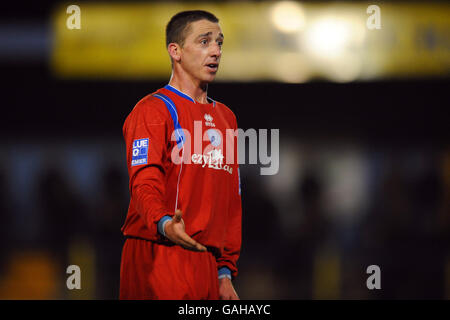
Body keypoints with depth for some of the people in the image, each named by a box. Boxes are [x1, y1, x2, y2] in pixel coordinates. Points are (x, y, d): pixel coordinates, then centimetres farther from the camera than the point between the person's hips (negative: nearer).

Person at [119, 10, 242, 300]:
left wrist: (226, 271, 12)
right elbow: (144, 183, -17)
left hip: (208, 262, 7)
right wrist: (164, 224, -38)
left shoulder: (225, 117, 20)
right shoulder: (153, 110, -4)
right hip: (158, 258, -7)